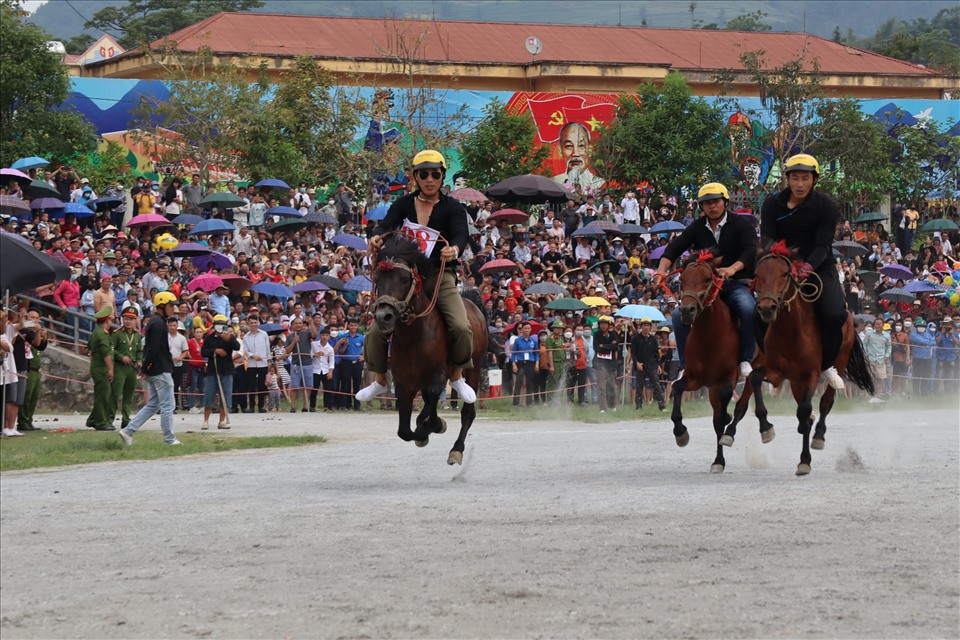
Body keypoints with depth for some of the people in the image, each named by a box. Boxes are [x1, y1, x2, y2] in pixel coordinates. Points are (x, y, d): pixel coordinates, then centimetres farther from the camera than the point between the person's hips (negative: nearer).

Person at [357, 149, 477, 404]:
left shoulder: (452, 208, 1)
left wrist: (454, 250, -40)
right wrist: (377, 238, -35)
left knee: (461, 327, -21)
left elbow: (461, 234, -16)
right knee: (377, 330, -8)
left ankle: (457, 376, 3)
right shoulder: (403, 205, 6)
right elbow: (387, 225, -10)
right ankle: (379, 380, 12)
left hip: (440, 277, -2)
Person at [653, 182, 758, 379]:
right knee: (679, 314, -19)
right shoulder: (697, 228, 12)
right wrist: (662, 270, -21)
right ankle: (686, 366, -10)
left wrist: (733, 269, -34)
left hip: (735, 283, -3)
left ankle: (745, 360, -22)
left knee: (749, 309, -34)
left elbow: (751, 250, -14)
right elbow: (675, 247, -1)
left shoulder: (740, 223, 2)